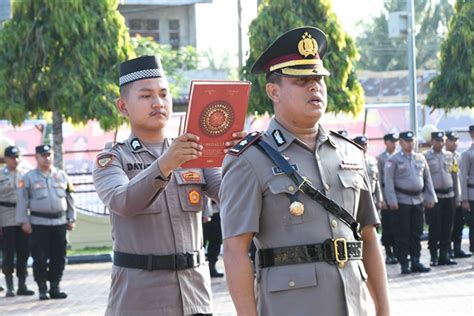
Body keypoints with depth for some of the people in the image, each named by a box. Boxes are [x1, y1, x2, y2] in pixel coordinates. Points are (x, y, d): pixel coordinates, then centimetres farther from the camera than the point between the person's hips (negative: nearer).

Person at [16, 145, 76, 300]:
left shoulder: (62, 175, 11)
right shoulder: (29, 177, 1)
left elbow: (70, 198, 15)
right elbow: (23, 200, 0)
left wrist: (71, 219, 11)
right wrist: (24, 221, -6)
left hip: (59, 222, 3)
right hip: (38, 223, -3)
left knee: (59, 257, 5)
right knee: (40, 258, -2)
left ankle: (55, 287, 13)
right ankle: (42, 289, 5)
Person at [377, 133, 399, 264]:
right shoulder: (381, 158, 1)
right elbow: (379, 179, -2)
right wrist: (381, 198, -8)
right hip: (387, 194, -3)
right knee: (388, 226, 0)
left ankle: (397, 252, 14)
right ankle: (389, 254, 6)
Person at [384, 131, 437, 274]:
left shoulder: (421, 158, 12)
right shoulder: (394, 160, -3)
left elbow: (427, 179, 15)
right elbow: (388, 180, -8)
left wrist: (430, 198, 9)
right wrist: (392, 201, -15)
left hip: (418, 200, 5)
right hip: (402, 201, -5)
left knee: (417, 233, 7)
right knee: (403, 234, -2)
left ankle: (416, 262, 13)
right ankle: (404, 265, 3)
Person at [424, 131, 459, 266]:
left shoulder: (449, 156, 10)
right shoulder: (426, 157, -3)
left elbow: (455, 176, 13)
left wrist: (457, 195, 10)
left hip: (449, 195, 4)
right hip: (434, 197, -4)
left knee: (447, 227, 5)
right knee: (435, 227, -1)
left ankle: (444, 255, 13)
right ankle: (434, 256, 7)